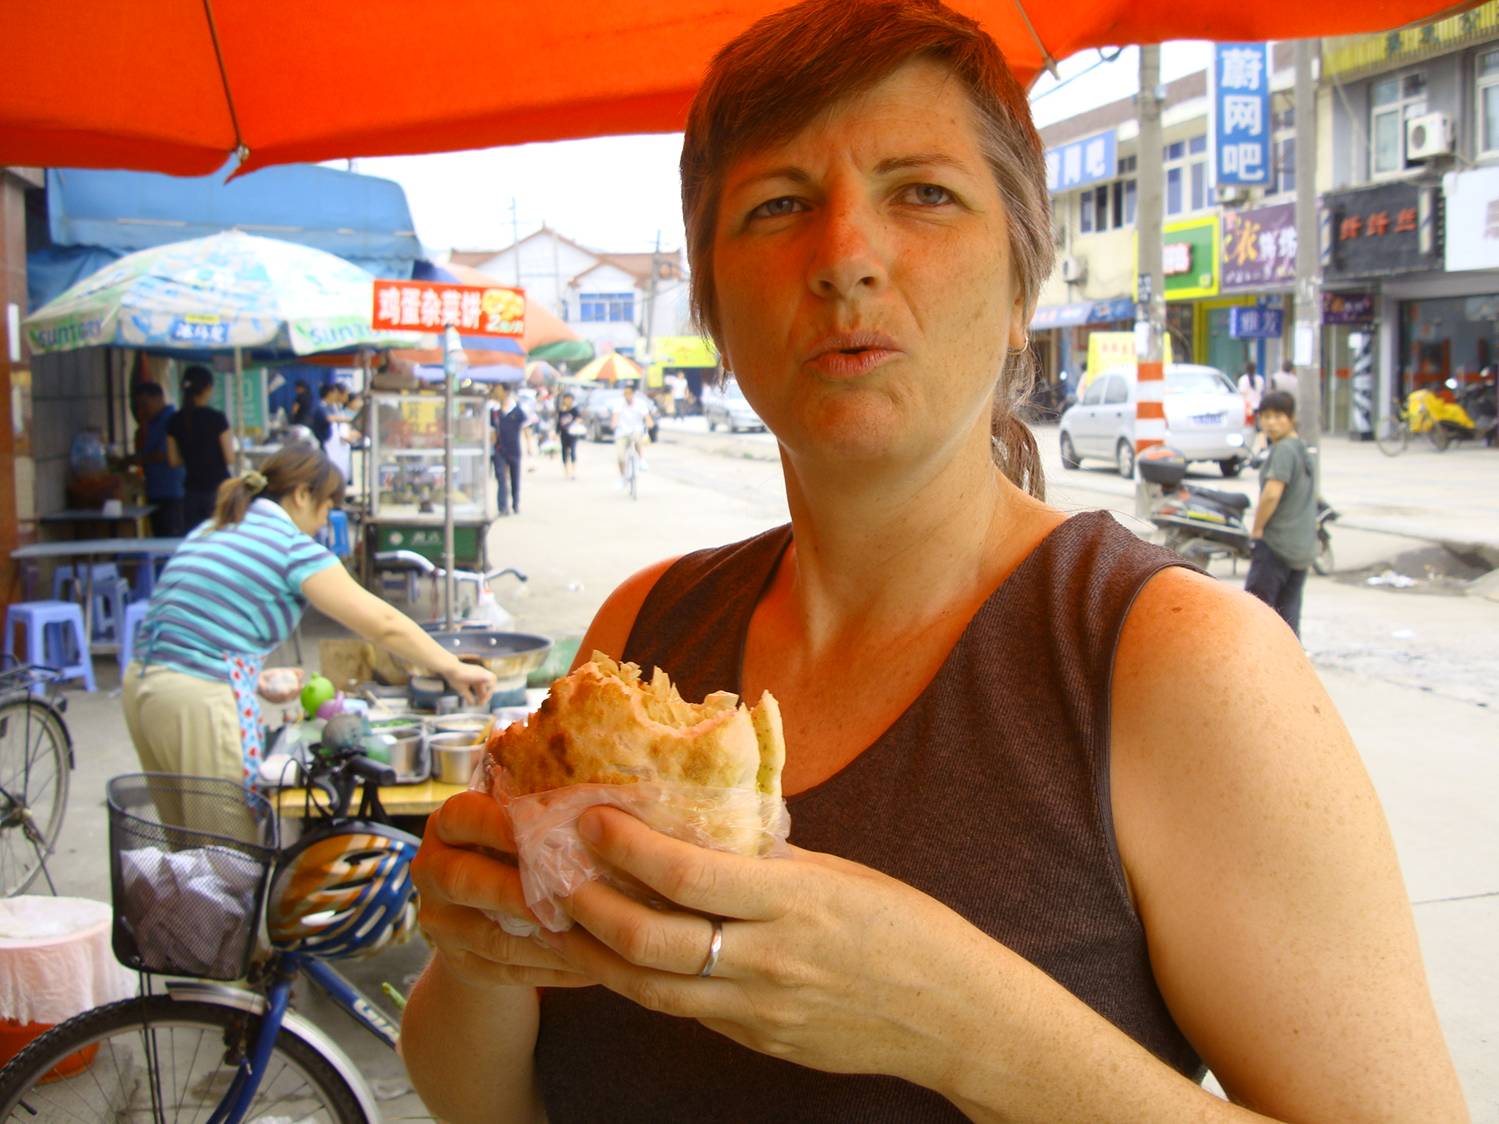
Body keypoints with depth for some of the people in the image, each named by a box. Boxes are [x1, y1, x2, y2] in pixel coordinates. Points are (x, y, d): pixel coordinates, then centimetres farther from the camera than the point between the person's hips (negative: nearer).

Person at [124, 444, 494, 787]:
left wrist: (259, 680, 23)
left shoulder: (210, 531, 17)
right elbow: (382, 623, -10)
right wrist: (453, 668, -3)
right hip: (199, 701, -8)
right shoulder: (293, 548, -7)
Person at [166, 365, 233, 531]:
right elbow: (230, 459, -9)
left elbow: (174, 461, 6)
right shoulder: (217, 419, -11)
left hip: (192, 490, 4)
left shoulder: (175, 421, 1)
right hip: (218, 488, -4)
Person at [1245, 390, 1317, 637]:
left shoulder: (1283, 450, -14)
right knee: (1288, 611, 9)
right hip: (1303, 547, 9)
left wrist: (1257, 529, -12)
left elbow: (1272, 493, -24)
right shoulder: (1303, 449, 16)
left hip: (1276, 544, -9)